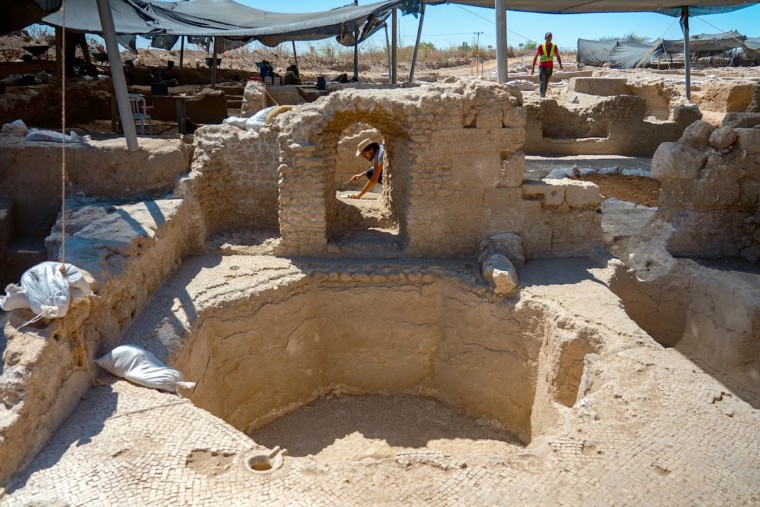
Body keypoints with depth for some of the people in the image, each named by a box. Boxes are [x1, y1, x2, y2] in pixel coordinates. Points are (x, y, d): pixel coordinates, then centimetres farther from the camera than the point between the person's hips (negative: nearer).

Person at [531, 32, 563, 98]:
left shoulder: (554, 46, 6)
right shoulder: (541, 46, -2)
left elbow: (558, 56, 4)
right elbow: (535, 58, -1)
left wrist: (560, 64, -14)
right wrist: (533, 68, -6)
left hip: (550, 68, 3)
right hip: (542, 67, -3)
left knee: (546, 83, 10)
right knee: (542, 82, -15)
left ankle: (544, 96, 20)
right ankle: (542, 96, -22)